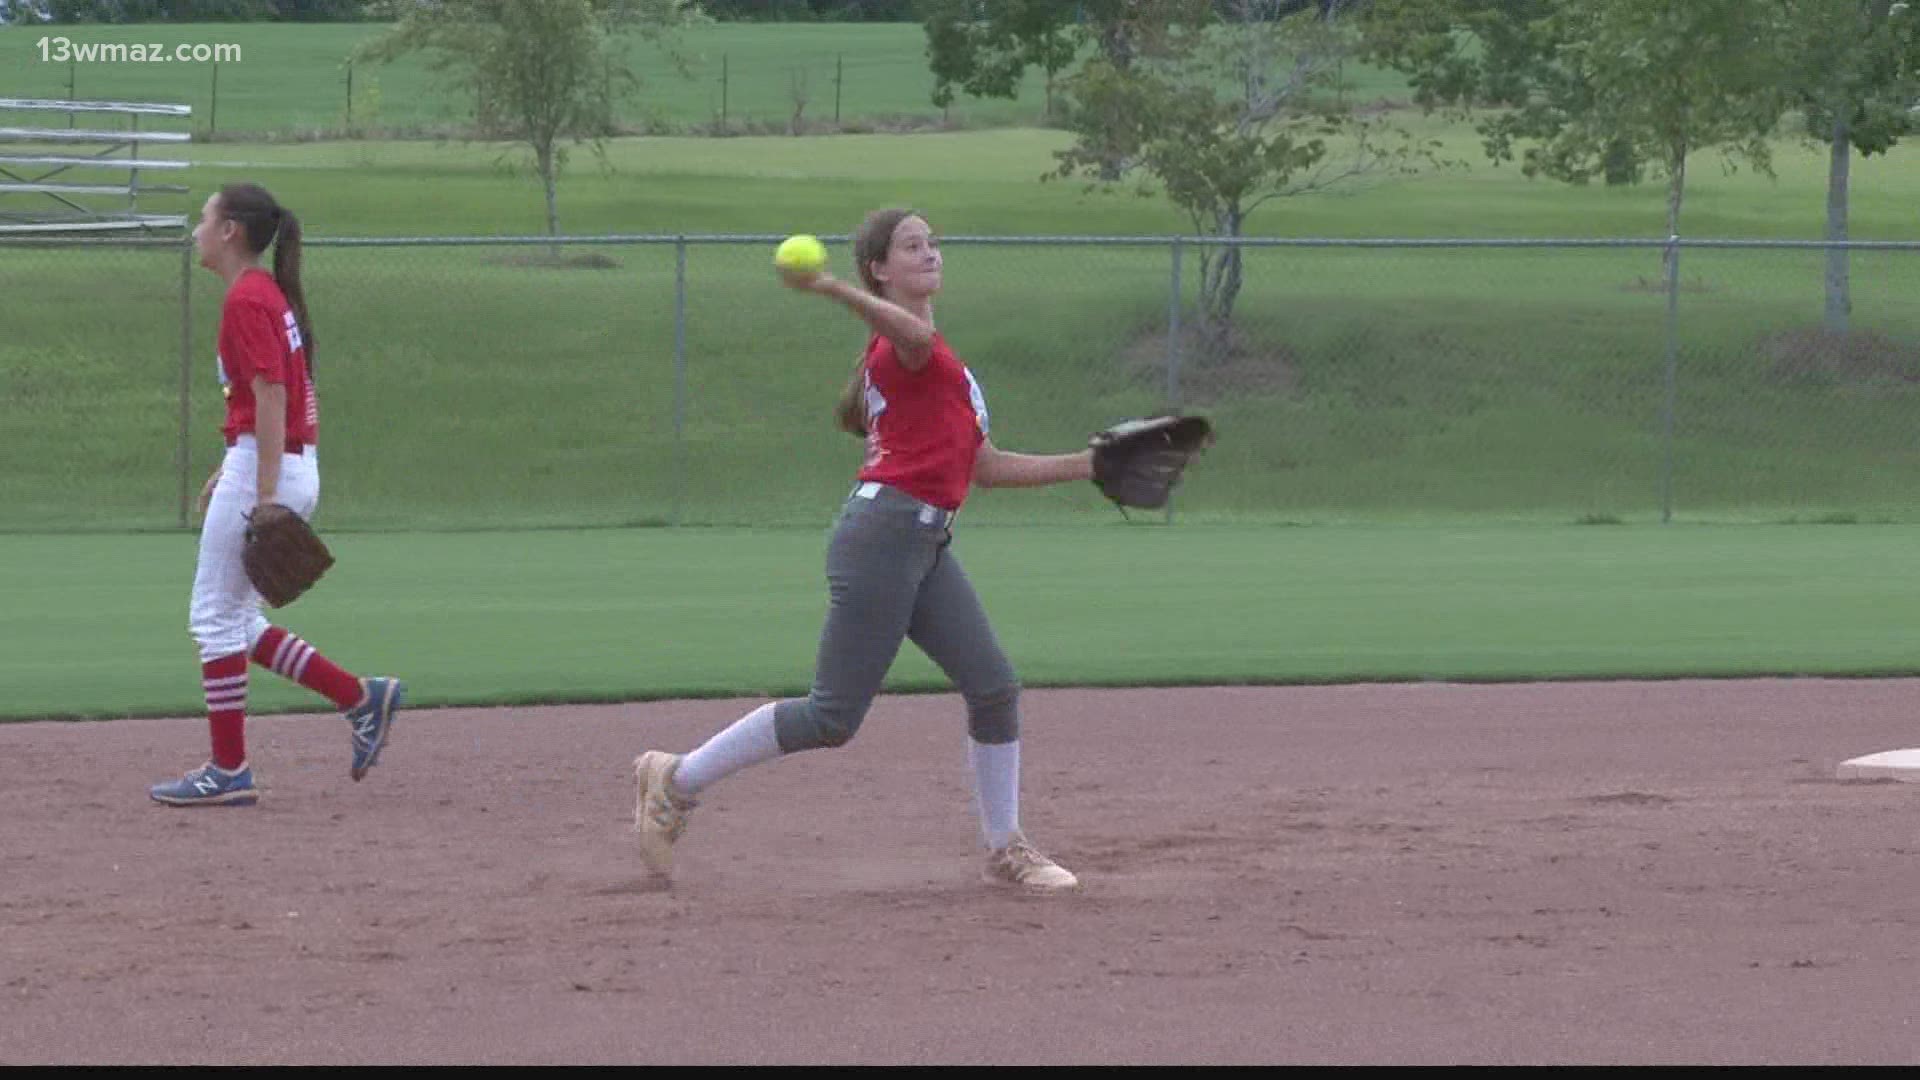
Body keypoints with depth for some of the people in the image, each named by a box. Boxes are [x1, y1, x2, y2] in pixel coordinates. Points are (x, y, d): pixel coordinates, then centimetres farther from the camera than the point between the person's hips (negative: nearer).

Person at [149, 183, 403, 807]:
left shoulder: (246, 300, -14)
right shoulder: (271, 293, 16)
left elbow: (271, 395, -20)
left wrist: (265, 493, -23)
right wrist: (230, 472, 25)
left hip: (264, 469, -10)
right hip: (296, 468, 10)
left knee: (216, 616, -2)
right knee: (233, 619, 15)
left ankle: (229, 772, 0)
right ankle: (362, 698, 12)